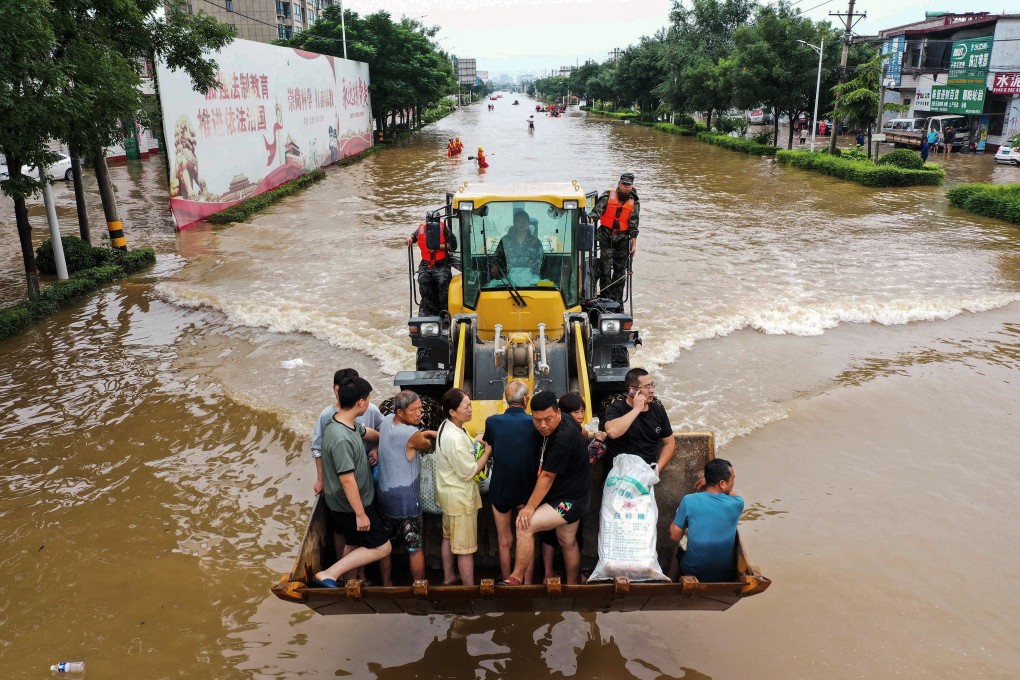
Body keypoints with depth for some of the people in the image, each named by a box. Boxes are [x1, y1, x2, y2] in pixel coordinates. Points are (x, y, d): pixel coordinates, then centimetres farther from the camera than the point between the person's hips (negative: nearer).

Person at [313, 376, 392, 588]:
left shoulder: (350, 424, -3)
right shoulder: (342, 439, -33)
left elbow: (368, 433, 20)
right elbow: (347, 480, -29)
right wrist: (360, 514, -22)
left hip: (348, 503, 9)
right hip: (350, 506, -9)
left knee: (355, 545, 23)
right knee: (382, 547, 0)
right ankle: (329, 575, -1)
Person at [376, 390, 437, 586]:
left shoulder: (387, 420, -3)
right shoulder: (411, 435, -23)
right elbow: (427, 445, -5)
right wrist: (431, 436, 17)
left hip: (384, 494, 8)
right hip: (406, 498, -7)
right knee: (416, 547, 7)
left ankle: (387, 584, 32)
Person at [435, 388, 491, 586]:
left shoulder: (447, 427, 0)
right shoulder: (453, 438, -30)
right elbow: (469, 471, -23)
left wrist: (474, 443, 1)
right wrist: (487, 451, -14)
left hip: (451, 493, 10)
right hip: (460, 497, -10)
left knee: (449, 537, 25)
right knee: (466, 548, 2)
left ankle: (448, 577, 42)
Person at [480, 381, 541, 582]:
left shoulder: (493, 422, -10)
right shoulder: (534, 423, -11)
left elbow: (488, 451, -1)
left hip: (500, 490, 1)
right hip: (527, 490, -1)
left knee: (505, 542, 17)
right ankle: (527, 585, 22)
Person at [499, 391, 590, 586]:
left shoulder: (562, 439, -29)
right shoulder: (565, 423, -1)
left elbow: (547, 477, -22)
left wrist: (530, 507, -15)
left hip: (569, 501, -10)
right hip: (568, 496, 10)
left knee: (525, 526, -17)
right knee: (567, 542, 20)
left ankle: (516, 578, -2)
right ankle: (573, 585, 34)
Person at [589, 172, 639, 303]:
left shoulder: (634, 202, 6)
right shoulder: (608, 196, 1)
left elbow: (633, 225, 4)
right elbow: (596, 211, -9)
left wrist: (634, 244, 0)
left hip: (623, 238, 2)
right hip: (606, 236, -2)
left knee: (620, 270, 4)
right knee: (605, 268, -8)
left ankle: (617, 300, 12)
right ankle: (605, 298, 0)